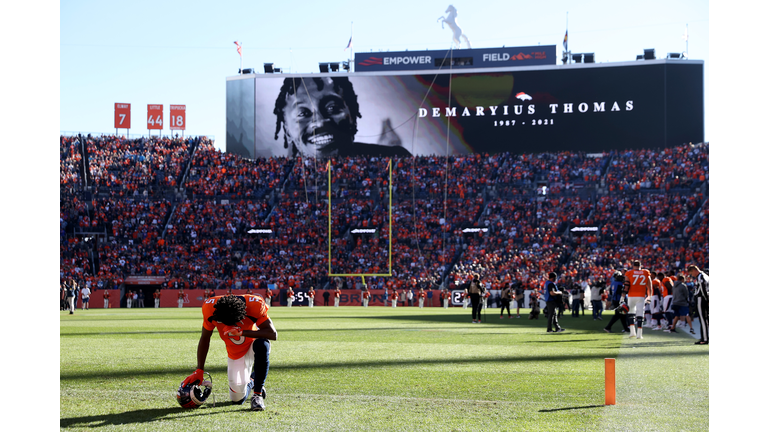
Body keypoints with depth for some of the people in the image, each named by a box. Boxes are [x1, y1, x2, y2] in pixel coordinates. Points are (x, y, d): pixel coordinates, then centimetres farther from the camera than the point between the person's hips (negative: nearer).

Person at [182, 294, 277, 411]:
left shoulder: (254, 305, -30)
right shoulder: (210, 308, -23)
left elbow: (273, 335, -31)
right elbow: (204, 338, -7)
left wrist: (242, 333, -40)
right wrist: (199, 371, -8)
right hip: (235, 355, 2)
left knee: (261, 345, -39)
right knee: (238, 399, -4)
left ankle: (258, 394, -23)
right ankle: (251, 381, 32)